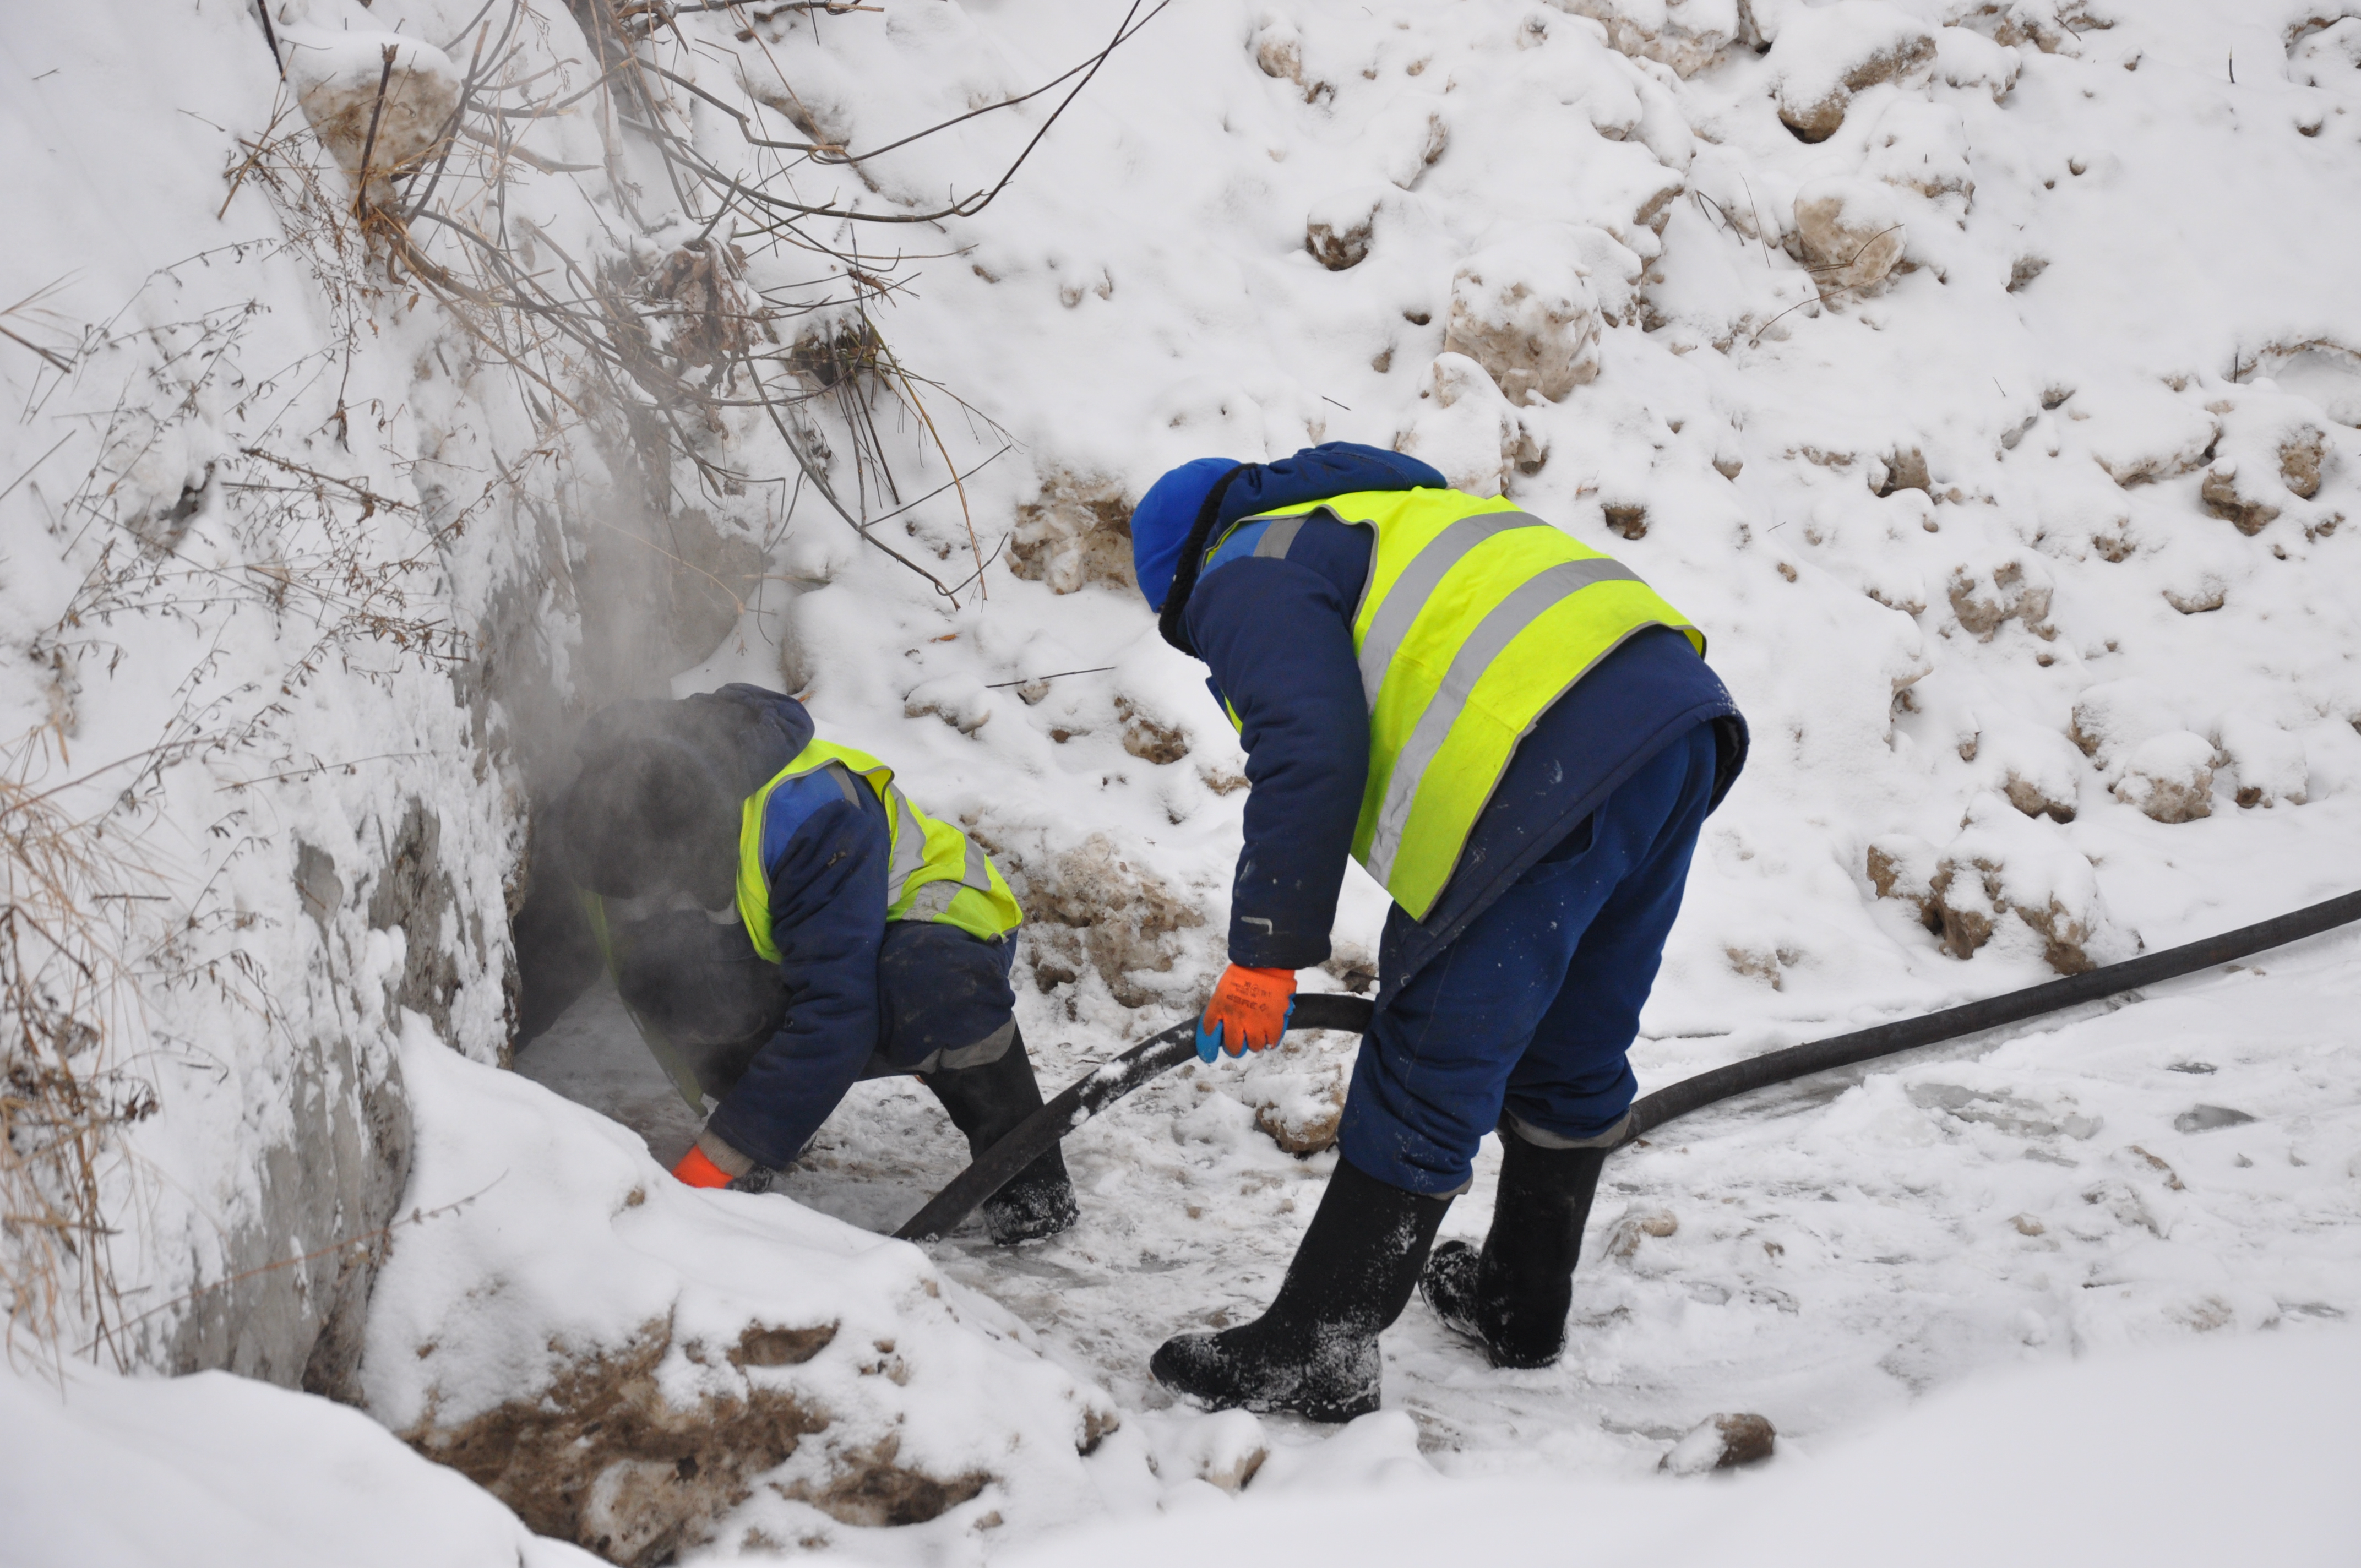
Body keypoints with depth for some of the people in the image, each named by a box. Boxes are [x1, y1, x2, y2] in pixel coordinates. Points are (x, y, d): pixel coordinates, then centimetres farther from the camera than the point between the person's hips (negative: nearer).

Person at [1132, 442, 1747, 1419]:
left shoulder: (1251, 577, 7)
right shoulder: (1386, 522, 37)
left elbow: (1311, 757, -11)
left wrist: (1265, 954, -7)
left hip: (1555, 775, -9)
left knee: (1432, 1073, -3)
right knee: (1573, 1055, 23)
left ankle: (1313, 1360, 4)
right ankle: (1520, 1304, 40)